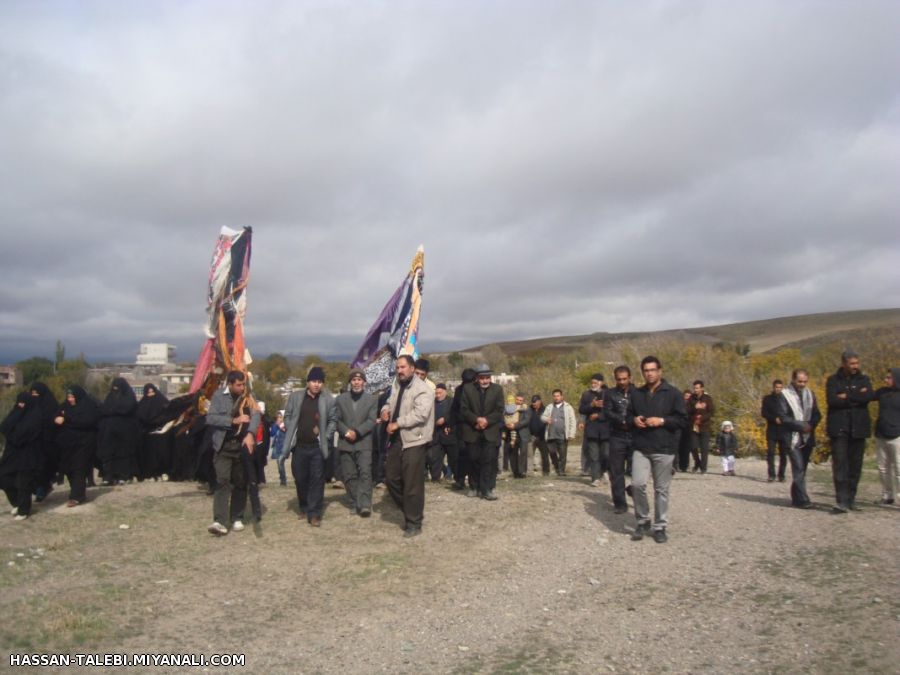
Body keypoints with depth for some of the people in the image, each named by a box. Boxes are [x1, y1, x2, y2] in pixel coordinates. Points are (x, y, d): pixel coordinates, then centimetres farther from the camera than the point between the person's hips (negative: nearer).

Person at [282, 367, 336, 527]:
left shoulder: (328, 400, -1)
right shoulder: (295, 397, 4)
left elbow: (332, 420, 3)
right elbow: (288, 416, 9)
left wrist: (326, 437, -5)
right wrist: (291, 434, 1)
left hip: (318, 447, -2)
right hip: (299, 446, 2)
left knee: (317, 480, -2)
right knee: (300, 479, 11)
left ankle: (314, 514, 3)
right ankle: (304, 507, 32)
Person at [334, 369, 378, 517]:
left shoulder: (372, 399, 5)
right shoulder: (341, 399, 11)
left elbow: (371, 421, -4)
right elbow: (336, 419, 4)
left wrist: (357, 432, -16)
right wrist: (346, 431, -13)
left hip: (364, 442, -2)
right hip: (345, 443, 2)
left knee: (365, 473, -14)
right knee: (349, 476, 5)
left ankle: (365, 504, -16)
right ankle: (355, 504, 15)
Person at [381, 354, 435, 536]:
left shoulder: (422, 390, -15)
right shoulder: (397, 386, 14)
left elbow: (420, 414, -25)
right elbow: (391, 403, 26)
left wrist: (397, 423, -21)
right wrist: (386, 409, 2)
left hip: (413, 441, -9)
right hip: (396, 439, 9)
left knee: (412, 484, -3)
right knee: (392, 478, 13)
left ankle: (414, 523, 10)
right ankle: (412, 511, 31)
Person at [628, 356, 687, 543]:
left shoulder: (673, 393, -2)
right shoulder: (636, 394, 12)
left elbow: (683, 421, -4)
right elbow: (629, 415, 22)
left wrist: (662, 421, -17)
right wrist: (634, 420, -1)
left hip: (664, 449, -3)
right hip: (640, 448, 3)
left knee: (661, 489, 4)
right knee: (637, 484, -10)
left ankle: (660, 527, 17)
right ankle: (642, 520, 10)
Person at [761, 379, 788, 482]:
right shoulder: (767, 399, 7)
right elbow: (764, 413, 0)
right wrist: (775, 419, -16)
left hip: (784, 430, 1)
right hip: (772, 430, -1)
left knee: (783, 454, 2)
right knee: (770, 452, -5)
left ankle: (781, 475, 8)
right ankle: (771, 474, -1)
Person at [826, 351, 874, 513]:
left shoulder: (864, 379, 12)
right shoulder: (833, 381, 5)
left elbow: (869, 396, -8)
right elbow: (832, 400, -11)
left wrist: (847, 397, -9)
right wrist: (856, 398, -8)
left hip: (858, 428, 3)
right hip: (839, 428, -3)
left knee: (855, 465, 5)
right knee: (840, 464, -10)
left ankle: (851, 500, 15)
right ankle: (841, 501, -13)